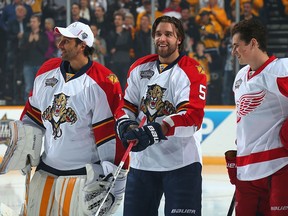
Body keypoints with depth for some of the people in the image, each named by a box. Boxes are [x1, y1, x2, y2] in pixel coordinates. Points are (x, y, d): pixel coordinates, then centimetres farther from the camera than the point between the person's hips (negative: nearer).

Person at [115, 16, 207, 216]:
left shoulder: (192, 71, -10)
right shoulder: (140, 67, 9)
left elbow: (192, 116, -22)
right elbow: (127, 105, 15)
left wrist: (152, 133, -31)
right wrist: (125, 126, -9)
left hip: (181, 162, -5)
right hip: (142, 161, 6)